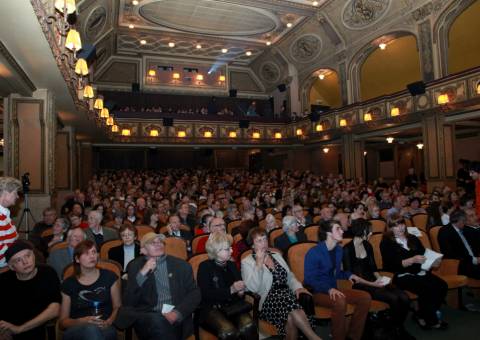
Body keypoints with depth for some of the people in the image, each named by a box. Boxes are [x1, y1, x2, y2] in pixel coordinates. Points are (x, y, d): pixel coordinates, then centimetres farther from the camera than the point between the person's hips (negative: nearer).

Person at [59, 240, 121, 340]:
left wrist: (108, 322, -13)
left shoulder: (109, 277, 7)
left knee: (93, 330, -37)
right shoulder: (68, 284, 6)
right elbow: (62, 321, 7)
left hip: (105, 329, 0)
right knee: (91, 328, -37)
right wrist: (82, 321, -13)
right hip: (76, 331, 0)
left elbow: (118, 307, 8)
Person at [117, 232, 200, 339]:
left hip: (175, 319, 0)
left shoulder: (181, 265, 11)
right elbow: (128, 302, 2)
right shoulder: (135, 266, 11)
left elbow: (194, 294, 4)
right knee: (159, 321, -33)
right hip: (146, 317, 0)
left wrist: (177, 313, -13)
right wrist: (142, 273, -10)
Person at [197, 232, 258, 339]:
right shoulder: (205, 266, -1)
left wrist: (240, 292, -4)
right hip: (212, 308, -4)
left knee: (249, 326, -28)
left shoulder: (232, 265, 15)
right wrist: (231, 290, -17)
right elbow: (206, 294, -10)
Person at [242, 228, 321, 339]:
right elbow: (252, 288, -10)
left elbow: (290, 276, 20)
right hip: (268, 301, -4)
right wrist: (259, 264, -14)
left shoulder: (277, 256, 20)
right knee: (288, 300, -33)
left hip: (286, 295, 4)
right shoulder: (247, 262, 3)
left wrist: (297, 287, -1)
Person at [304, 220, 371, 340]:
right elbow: (310, 280, -18)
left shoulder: (339, 250, 8)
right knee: (339, 301, -37)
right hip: (317, 292, -8)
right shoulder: (313, 253, -17)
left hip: (333, 289, 8)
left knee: (365, 297, -9)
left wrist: (349, 275, 0)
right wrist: (329, 289, -31)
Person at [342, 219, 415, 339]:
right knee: (393, 298, -24)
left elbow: (373, 267, 15)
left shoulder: (368, 246, 9)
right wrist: (372, 284, -18)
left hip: (373, 282, 6)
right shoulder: (347, 249, -12)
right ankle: (398, 330, 0)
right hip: (359, 285, -6)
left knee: (404, 297, -15)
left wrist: (379, 278, -5)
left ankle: (400, 327, 6)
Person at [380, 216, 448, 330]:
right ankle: (431, 320, -3)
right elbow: (393, 265, -12)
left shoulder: (412, 239, 17)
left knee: (442, 286, -16)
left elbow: (424, 254, 15)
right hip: (401, 276, -6)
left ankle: (421, 316, -1)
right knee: (427, 289, -27)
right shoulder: (386, 243, -3)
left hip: (419, 272, 7)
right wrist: (412, 260, -23)